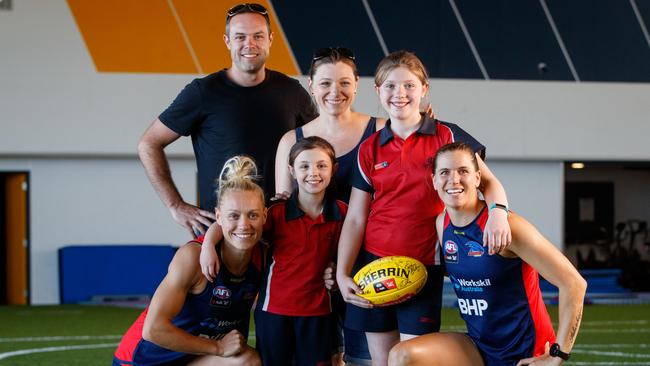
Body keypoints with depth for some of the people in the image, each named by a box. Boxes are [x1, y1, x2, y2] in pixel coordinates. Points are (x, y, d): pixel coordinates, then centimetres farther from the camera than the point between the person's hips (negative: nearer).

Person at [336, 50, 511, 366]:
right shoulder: (370, 150, 6)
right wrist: (342, 274, -3)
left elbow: (488, 181, -6)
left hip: (423, 267, -3)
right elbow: (355, 218, 6)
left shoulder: (446, 137, -1)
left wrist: (498, 210, -29)